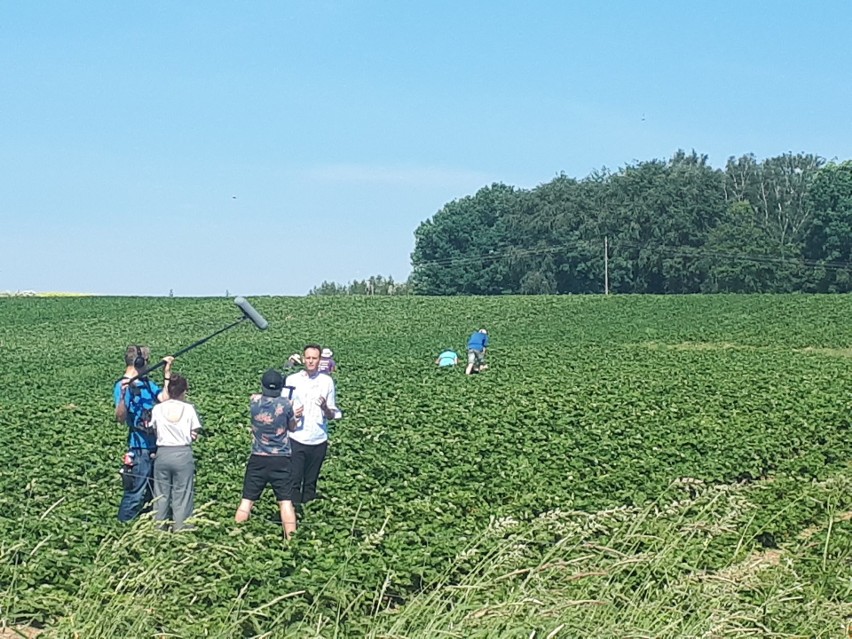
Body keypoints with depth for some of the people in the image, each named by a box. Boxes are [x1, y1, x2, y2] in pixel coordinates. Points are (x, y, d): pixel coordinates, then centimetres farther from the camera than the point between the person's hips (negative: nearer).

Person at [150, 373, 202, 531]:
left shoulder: (157, 408, 1)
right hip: (183, 453, -2)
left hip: (162, 453, 2)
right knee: (182, 496, 4)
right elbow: (194, 435, -2)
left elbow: (154, 430, 2)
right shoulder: (188, 408, -4)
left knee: (161, 495, 11)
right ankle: (180, 530, 5)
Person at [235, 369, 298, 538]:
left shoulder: (254, 401, -6)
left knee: (246, 500, 8)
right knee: (286, 502, 1)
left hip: (257, 460, 1)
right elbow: (292, 427, 7)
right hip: (281, 460, -1)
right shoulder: (285, 404, -10)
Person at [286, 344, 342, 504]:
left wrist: (325, 408, -15)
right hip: (297, 439, -2)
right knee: (294, 481, -5)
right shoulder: (292, 380, 0)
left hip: (319, 440, 2)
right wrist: (292, 415, -17)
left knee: (311, 482, 9)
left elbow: (332, 414, 7)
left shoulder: (327, 381, 4)